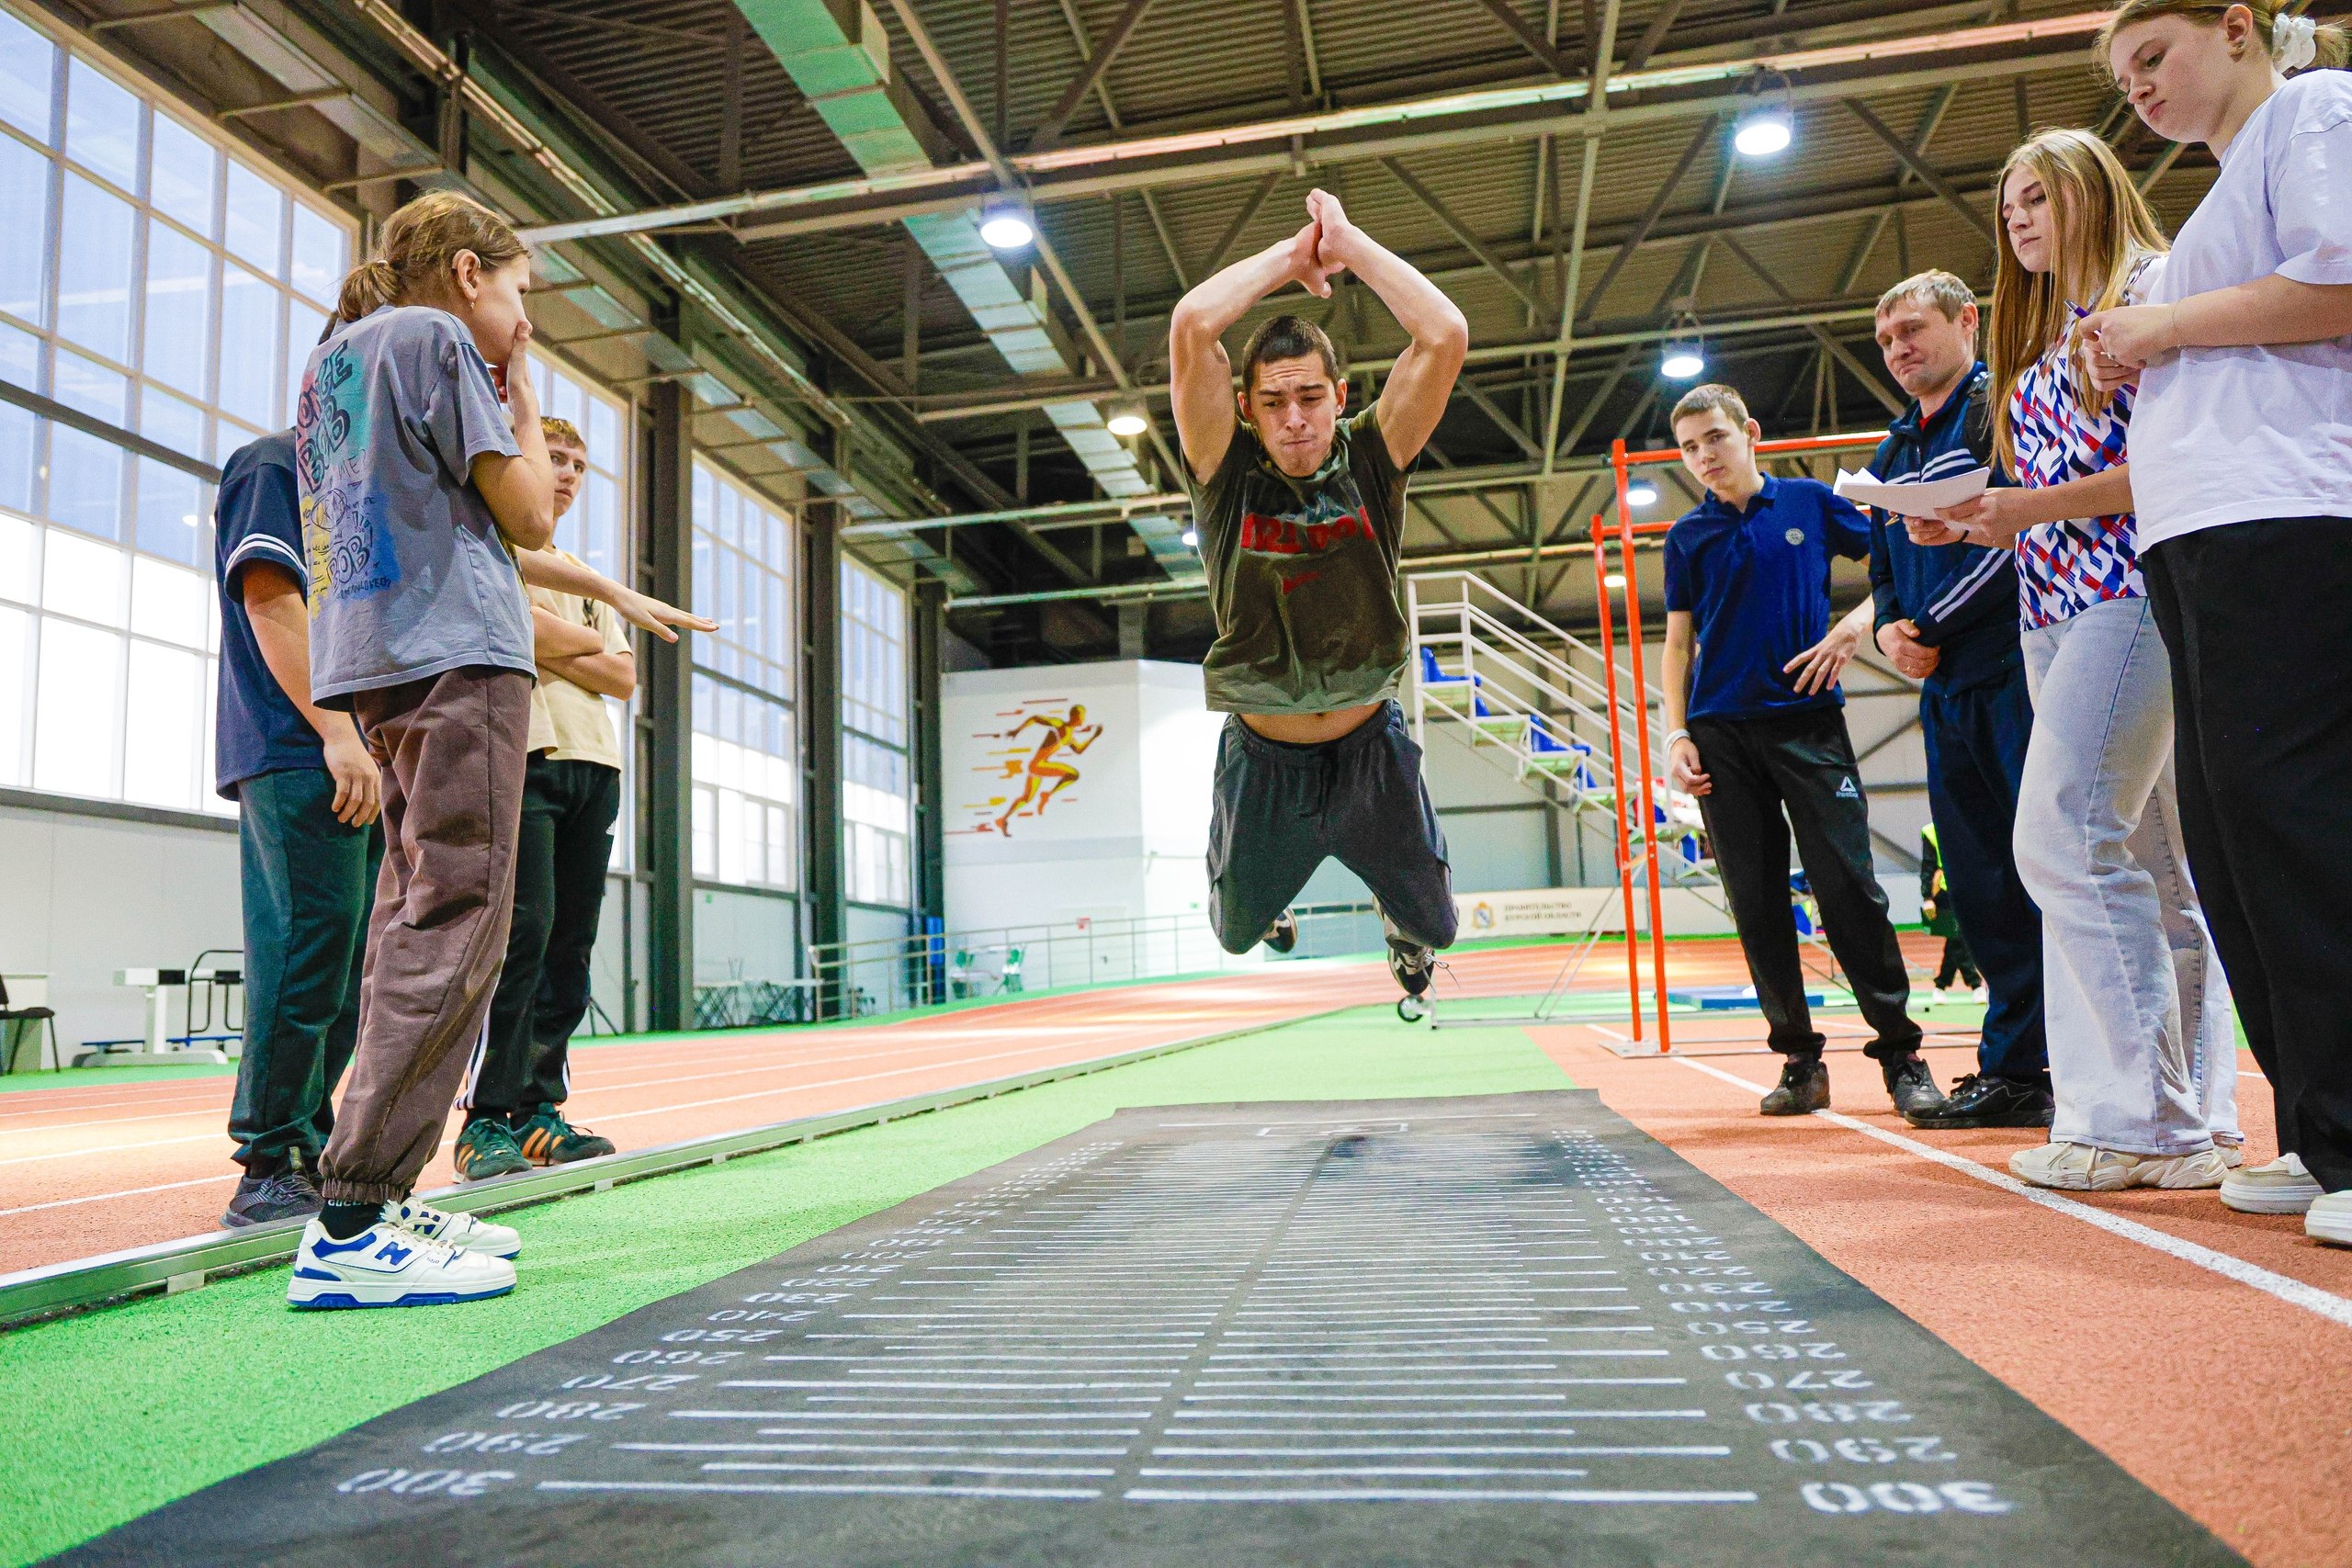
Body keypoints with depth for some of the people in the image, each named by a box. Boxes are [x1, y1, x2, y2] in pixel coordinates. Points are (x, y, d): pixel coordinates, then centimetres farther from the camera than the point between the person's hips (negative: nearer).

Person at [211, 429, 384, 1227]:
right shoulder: (274, 464, 0)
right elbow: (269, 599, -13)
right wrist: (336, 731, -20)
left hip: (357, 766, 9)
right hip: (296, 756, -9)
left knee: (345, 973, 9)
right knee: (304, 956, -10)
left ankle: (310, 1151, 16)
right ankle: (268, 1169, -4)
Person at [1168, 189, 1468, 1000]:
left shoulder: (1370, 459, -10)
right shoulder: (1228, 473, -13)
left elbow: (1445, 335, -24)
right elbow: (1191, 326, -27)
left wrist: (1347, 242, -17)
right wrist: (1293, 252, -15)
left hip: (1370, 750, 1)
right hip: (1262, 760, 0)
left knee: (1435, 923, 18)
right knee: (1236, 933, 21)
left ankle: (1402, 928, 57)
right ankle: (1268, 906, 60)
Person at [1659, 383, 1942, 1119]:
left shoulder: (1810, 502, 7)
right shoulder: (1688, 536, 11)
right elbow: (1679, 644, 12)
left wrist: (1855, 624, -5)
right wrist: (1676, 734, 1)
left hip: (1808, 721, -2)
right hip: (1722, 734, 2)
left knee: (1849, 886, -7)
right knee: (1757, 904, 2)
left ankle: (1900, 1052, 5)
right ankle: (1799, 1058, 12)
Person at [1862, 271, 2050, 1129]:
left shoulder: (2002, 405, -1)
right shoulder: (1892, 454, 23)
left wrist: (1936, 630, -12)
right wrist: (1889, 630, 6)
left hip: (2016, 668, -7)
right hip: (1946, 687, 8)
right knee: (1979, 885, 7)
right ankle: (2016, 1069, 15)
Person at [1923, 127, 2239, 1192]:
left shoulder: (2150, 286, 0)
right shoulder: (2041, 339, 25)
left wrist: (2033, 508, -17)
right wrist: (1975, 523, 6)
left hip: (2131, 587, -9)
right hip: (2055, 601, 9)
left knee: (2064, 835, -18)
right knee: (2145, 859, 6)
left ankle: (2145, 1117, -11)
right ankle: (2194, 1117, 10)